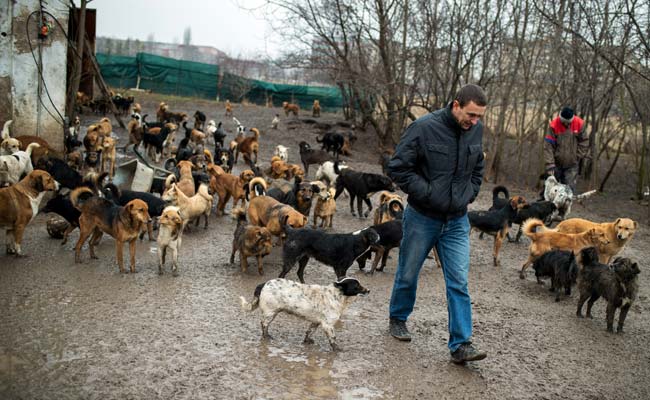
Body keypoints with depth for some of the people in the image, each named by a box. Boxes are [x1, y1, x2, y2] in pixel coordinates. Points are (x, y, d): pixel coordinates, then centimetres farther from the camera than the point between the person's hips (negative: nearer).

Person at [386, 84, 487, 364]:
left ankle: (460, 345, 1)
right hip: (422, 217, -3)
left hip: (457, 220, 4)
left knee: (459, 283, -2)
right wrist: (428, 193, -18)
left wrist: (470, 193, 7)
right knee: (408, 275, 13)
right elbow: (398, 167, -15)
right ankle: (398, 319, 37)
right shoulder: (424, 128, -18)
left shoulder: (475, 130, 0)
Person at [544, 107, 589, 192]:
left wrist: (578, 156, -3)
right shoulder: (554, 125, -15)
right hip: (557, 163, 0)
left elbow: (584, 141, 3)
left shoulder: (579, 124, -9)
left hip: (572, 164, 0)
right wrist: (549, 165, -21)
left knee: (569, 188, -7)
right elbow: (548, 146, -17)